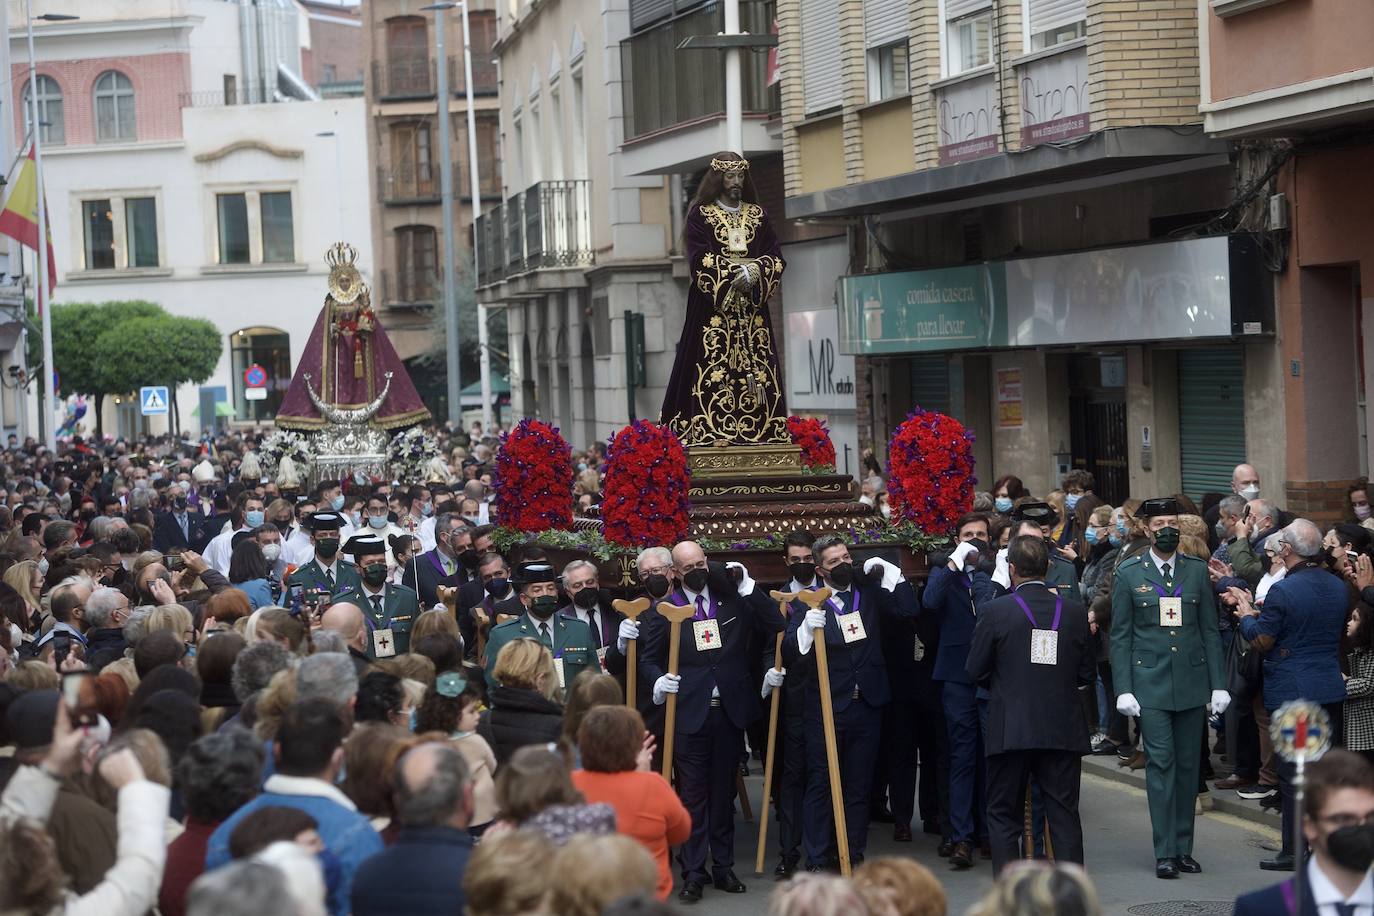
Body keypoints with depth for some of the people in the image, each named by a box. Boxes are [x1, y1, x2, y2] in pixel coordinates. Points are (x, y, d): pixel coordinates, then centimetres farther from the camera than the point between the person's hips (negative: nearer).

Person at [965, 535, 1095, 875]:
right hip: (1063, 731, 2)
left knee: (1004, 817, 8)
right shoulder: (1074, 612, 0)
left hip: (1009, 730, -2)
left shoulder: (994, 612, -9)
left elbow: (976, 669, -2)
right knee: (1064, 816, 8)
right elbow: (1087, 674, 7)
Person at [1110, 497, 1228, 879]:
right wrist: (1123, 690, -7)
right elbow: (1120, 636, 1)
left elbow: (1210, 630, 9)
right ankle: (1165, 852, -4)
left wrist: (1218, 685, 3)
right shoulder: (1129, 574, 1)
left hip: (1192, 682, 3)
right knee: (1160, 764, -7)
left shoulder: (1197, 571, 8)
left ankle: (1183, 847, 14)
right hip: (1150, 683, -3)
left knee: (1188, 765, 6)